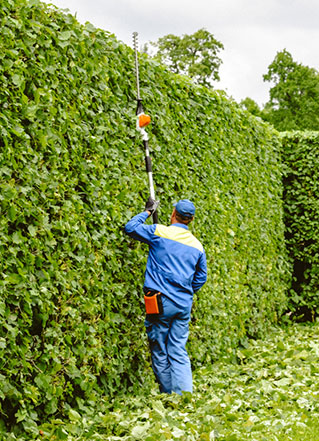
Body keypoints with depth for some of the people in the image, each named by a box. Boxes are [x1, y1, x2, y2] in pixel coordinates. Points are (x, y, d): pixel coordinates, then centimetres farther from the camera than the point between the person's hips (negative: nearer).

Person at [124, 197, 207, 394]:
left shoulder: (159, 232, -4)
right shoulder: (197, 245, 10)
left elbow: (130, 228, 8)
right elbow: (201, 278, 16)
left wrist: (147, 211, 19)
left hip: (161, 301, -4)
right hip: (184, 304, 4)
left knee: (160, 352, 5)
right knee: (179, 352, 6)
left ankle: (169, 397, 8)